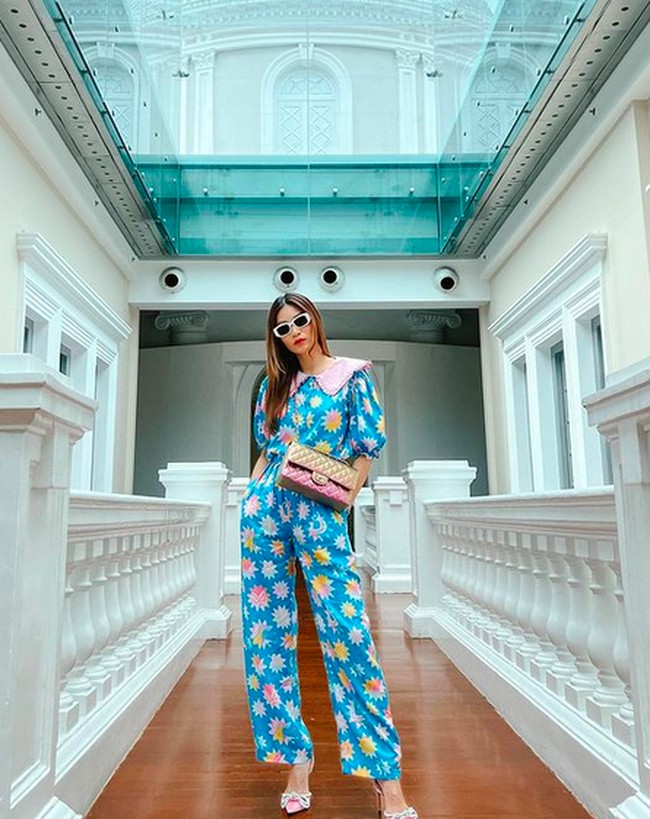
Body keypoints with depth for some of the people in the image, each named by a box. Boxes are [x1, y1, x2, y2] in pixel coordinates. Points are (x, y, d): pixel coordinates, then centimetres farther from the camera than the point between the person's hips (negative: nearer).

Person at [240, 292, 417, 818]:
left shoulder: (352, 375, 5)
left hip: (320, 510, -4)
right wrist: (255, 497, 9)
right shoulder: (277, 385, 17)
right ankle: (295, 754, 18)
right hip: (266, 505, 5)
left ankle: (386, 775, 2)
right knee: (269, 631, 4)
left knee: (346, 630, -9)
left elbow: (369, 444, 1)